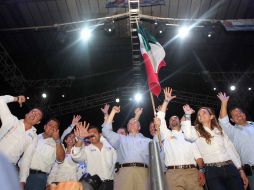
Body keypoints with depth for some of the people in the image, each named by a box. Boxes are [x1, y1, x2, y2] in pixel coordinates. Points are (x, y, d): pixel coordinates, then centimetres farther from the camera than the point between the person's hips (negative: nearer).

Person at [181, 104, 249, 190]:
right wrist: (187, 115, -16)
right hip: (212, 171, -3)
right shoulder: (196, 131, 5)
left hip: (230, 168, 3)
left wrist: (240, 170, 8)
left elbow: (230, 149, 13)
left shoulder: (220, 130, 15)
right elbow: (188, 136, -19)